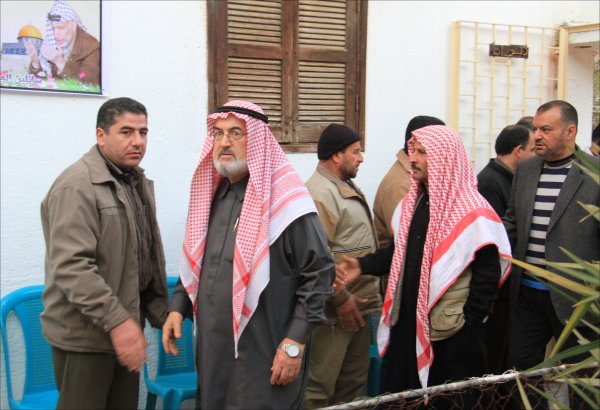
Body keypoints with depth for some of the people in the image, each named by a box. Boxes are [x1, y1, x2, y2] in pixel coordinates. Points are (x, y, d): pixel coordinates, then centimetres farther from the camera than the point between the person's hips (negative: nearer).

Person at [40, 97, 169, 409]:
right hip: (85, 333, -8)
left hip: (124, 326, 8)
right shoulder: (78, 185, -16)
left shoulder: (138, 182, 13)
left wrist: (161, 313, 15)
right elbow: (71, 267, -25)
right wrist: (117, 321, -27)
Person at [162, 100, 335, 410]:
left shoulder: (284, 199, -13)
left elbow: (318, 272, -14)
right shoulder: (212, 194, 11)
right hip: (213, 348, 7)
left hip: (265, 354, -7)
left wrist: (295, 342, -17)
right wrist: (178, 307, 8)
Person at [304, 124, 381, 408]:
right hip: (336, 309, -10)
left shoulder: (347, 187, 15)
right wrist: (340, 299, -19)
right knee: (319, 386, -5)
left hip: (358, 303, 10)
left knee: (353, 382, 17)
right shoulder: (320, 193, -17)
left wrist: (364, 296, 17)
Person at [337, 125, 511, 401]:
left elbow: (488, 273, -14)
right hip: (406, 326, 7)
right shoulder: (411, 203, 10)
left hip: (452, 336, -7)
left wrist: (467, 322, -13)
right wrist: (363, 266, 4)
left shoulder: (473, 212, -14)